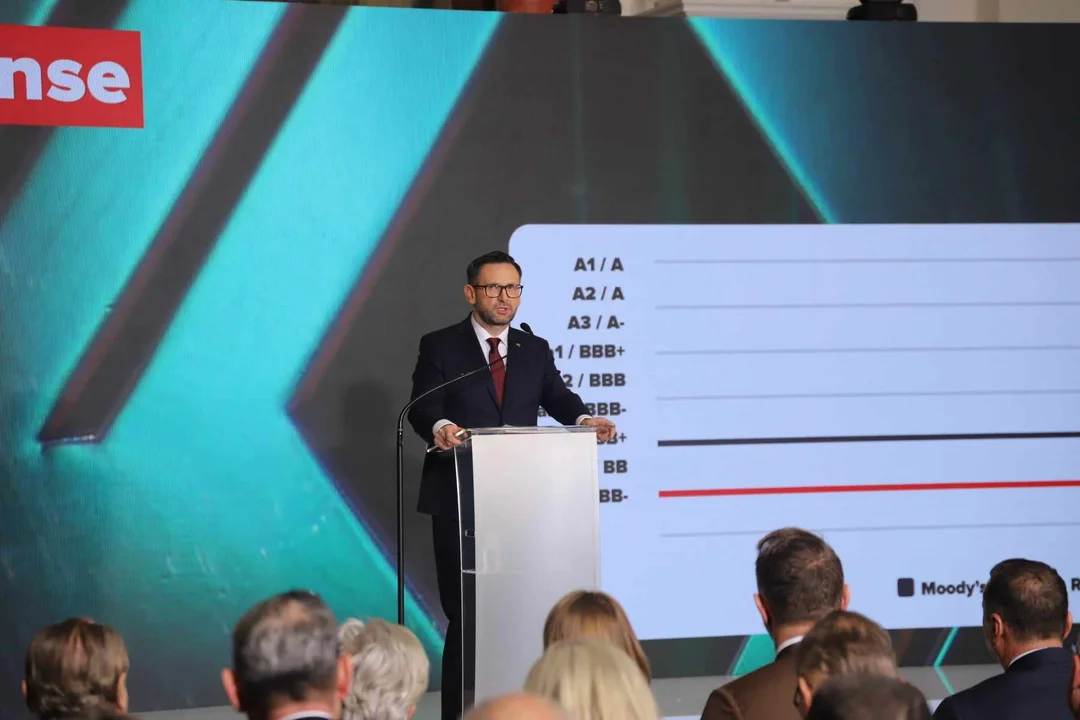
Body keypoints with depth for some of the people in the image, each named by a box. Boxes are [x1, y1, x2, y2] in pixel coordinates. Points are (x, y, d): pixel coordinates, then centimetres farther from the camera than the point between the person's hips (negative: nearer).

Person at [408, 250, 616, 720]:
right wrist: (440, 427, -34)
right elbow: (422, 407, -11)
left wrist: (584, 420, -18)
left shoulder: (535, 350, 14)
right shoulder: (440, 347, 1)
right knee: (467, 611, -2)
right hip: (460, 501, -4)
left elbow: (558, 398, 5)